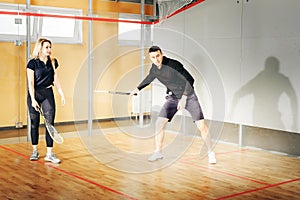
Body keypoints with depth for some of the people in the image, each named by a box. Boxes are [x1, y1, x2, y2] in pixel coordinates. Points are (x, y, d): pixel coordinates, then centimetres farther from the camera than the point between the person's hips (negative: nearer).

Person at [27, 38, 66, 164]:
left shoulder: (53, 62, 6)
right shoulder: (33, 63, -7)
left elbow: (56, 80, 12)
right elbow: (31, 83, -10)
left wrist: (62, 95, 7)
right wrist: (33, 99, -17)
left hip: (48, 94, 3)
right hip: (34, 94, -3)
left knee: (50, 123, -5)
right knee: (34, 124, 7)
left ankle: (49, 153, -3)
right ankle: (35, 151, 21)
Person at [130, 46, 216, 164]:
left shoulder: (174, 64, -24)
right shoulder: (154, 68, -3)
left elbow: (189, 80, -23)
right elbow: (149, 78, 20)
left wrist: (184, 98, -27)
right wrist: (138, 89, 23)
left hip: (189, 96, -5)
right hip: (173, 97, 5)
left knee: (201, 125, -10)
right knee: (159, 122, -6)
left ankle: (210, 152, 8)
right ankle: (158, 152, 9)